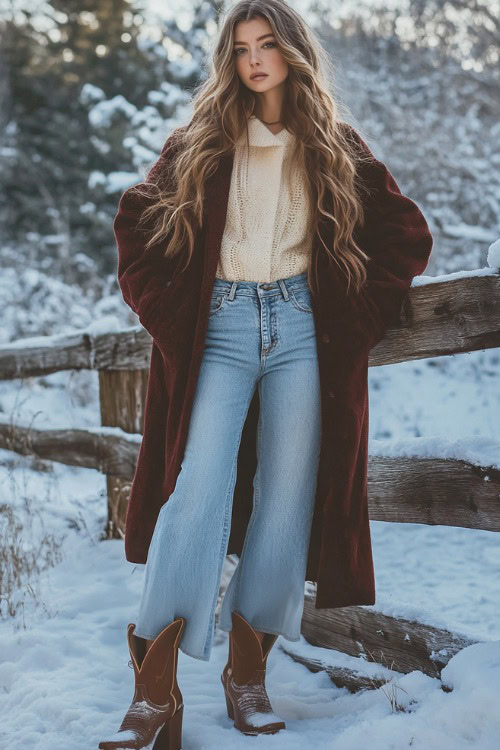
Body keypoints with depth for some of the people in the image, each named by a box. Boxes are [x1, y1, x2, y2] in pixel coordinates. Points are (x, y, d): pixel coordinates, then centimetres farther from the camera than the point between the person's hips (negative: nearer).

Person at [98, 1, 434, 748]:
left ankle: (248, 672, 10)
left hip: (300, 327, 2)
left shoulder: (332, 144, 10)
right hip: (222, 327, -1)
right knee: (197, 488, -14)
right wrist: (162, 307, 6)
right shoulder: (206, 139, 9)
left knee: (287, 495, -1)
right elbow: (134, 217, 15)